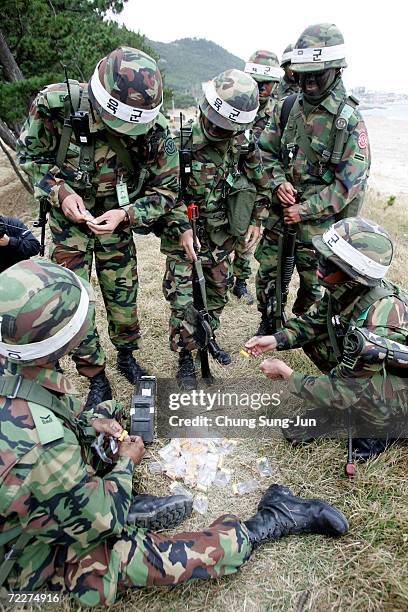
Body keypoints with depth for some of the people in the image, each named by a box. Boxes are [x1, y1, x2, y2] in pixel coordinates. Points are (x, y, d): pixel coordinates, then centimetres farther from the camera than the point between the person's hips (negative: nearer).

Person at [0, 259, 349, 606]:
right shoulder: (43, 445, -42)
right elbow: (102, 522, -26)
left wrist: (87, 422, -7)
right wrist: (127, 463, -9)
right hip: (39, 556, -8)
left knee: (108, 410, 14)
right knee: (169, 558, -16)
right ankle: (271, 522, 3)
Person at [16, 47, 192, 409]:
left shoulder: (154, 130, -22)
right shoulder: (56, 104, -24)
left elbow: (164, 190, -12)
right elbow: (30, 156, -7)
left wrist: (125, 214, -27)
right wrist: (60, 191, -23)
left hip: (117, 217, 1)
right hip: (69, 216, 0)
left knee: (123, 294, 8)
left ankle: (126, 356, 35)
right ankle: (96, 377, 17)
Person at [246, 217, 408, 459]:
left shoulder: (375, 326, -38)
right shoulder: (349, 289, -17)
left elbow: (341, 390, -30)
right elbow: (314, 321, 2)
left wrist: (286, 373, -20)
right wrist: (275, 340, -11)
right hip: (379, 365, 7)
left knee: (353, 384, -35)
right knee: (312, 337, -7)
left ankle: (378, 427, -1)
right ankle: (335, 406, 10)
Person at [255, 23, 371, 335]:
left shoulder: (350, 120, -10)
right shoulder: (286, 108, 4)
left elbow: (350, 182, -13)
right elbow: (266, 151, 11)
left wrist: (306, 210, -15)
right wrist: (278, 181, -9)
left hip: (319, 217, -4)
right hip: (280, 208, 4)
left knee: (314, 280, 8)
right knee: (267, 270, 10)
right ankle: (268, 323, 31)